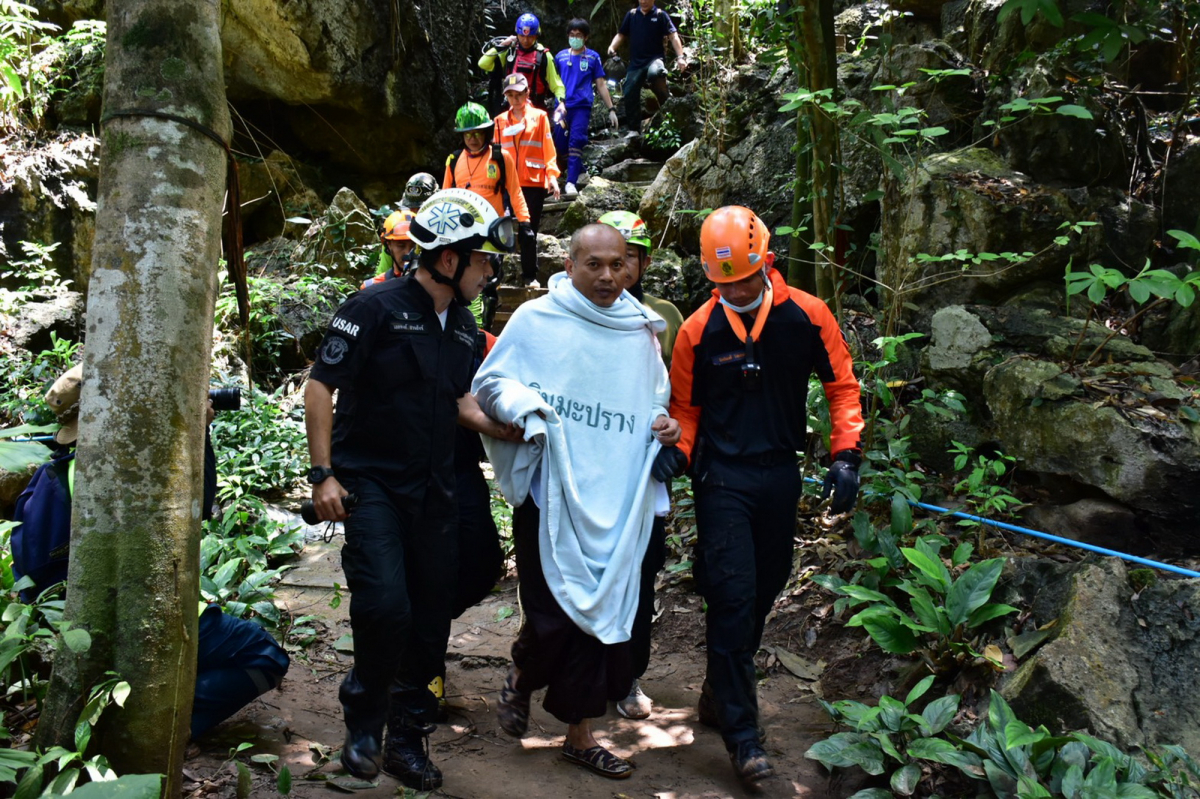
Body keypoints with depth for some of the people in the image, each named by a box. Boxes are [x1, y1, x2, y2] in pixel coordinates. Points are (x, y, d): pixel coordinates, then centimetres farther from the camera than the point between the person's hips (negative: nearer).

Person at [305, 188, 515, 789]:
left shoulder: (463, 324, 10)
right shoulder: (376, 307, -10)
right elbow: (321, 386, -9)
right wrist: (323, 474, -14)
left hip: (432, 489, 6)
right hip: (369, 484, -6)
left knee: (432, 614, 7)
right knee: (386, 605, -19)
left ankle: (407, 737, 24)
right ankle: (362, 724, 7)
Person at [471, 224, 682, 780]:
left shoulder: (641, 332, 12)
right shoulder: (535, 320, -1)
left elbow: (654, 400, 24)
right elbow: (489, 384, 4)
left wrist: (663, 425, 2)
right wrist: (523, 404, -17)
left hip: (618, 501, 4)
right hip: (551, 495, -4)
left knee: (603, 613, 6)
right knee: (554, 616, -5)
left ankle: (580, 735, 22)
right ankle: (520, 681, 30)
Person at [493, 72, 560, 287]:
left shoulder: (539, 116, 6)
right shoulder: (500, 121, 11)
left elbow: (549, 149, 2)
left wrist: (552, 175, -9)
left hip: (533, 183, -2)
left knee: (529, 232, -1)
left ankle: (530, 276, 8)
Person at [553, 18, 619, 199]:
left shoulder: (592, 57, 9)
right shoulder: (560, 57, 13)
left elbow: (601, 84, 11)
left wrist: (611, 109, 6)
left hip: (582, 107, -2)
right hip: (562, 107, 2)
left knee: (576, 142, -13)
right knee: (560, 143, -1)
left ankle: (571, 182, -15)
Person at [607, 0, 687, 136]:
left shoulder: (660, 15, -1)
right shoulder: (631, 14, 9)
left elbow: (673, 35, -7)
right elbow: (621, 34, 15)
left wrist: (680, 57, -19)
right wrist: (612, 47, -6)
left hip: (654, 58, -4)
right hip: (636, 62, 4)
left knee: (654, 73, -37)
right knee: (630, 94, 0)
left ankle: (664, 103, -12)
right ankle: (633, 129, 13)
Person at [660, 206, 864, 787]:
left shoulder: (807, 316, -5)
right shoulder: (698, 331, -7)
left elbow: (842, 386, 4)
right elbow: (685, 407, 4)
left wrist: (846, 455, -5)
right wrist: (678, 451, -14)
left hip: (780, 475, 3)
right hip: (722, 480, -3)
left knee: (763, 591, 14)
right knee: (733, 598, -7)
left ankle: (720, 695, 35)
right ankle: (741, 731, 5)